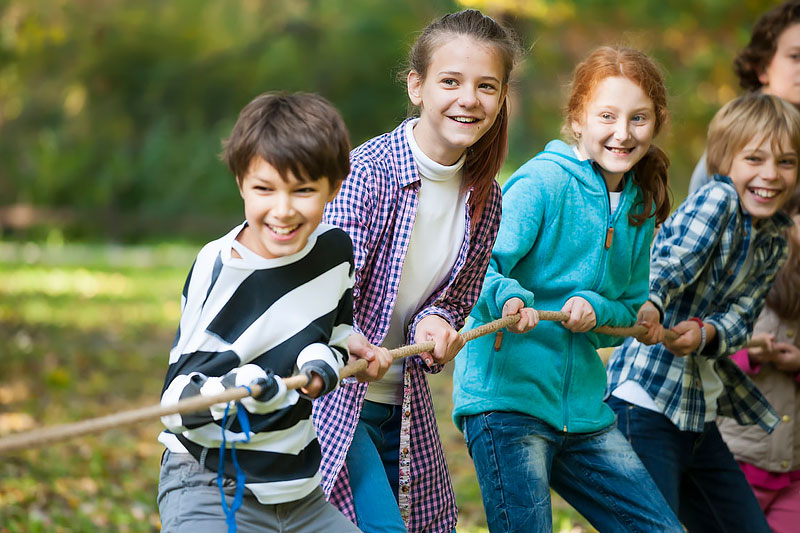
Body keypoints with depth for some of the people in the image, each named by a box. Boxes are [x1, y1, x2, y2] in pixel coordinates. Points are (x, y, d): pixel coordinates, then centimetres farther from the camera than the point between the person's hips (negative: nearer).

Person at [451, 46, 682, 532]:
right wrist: (508, 297, -38)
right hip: (506, 396, -7)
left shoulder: (640, 206, 12)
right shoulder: (543, 182, -10)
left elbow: (633, 309, 16)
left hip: (583, 401, 7)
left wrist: (596, 308, -7)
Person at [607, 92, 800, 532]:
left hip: (700, 412, 9)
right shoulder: (716, 200, -12)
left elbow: (740, 316, -1)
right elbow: (671, 261, -29)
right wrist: (648, 303, -50)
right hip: (647, 401, -9)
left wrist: (705, 332, -24)